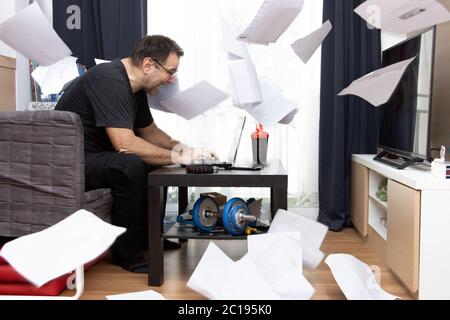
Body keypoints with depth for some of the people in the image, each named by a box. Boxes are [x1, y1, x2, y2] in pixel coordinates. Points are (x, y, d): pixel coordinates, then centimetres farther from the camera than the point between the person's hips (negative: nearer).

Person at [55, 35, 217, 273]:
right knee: (130, 165, -32)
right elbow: (125, 143, -32)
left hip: (96, 156, 10)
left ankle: (147, 236, 12)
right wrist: (180, 157, -25)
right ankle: (126, 252, -15)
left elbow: (150, 131, 16)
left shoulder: (135, 86, 7)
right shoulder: (110, 81, -24)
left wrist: (186, 150, 0)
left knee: (155, 159, 6)